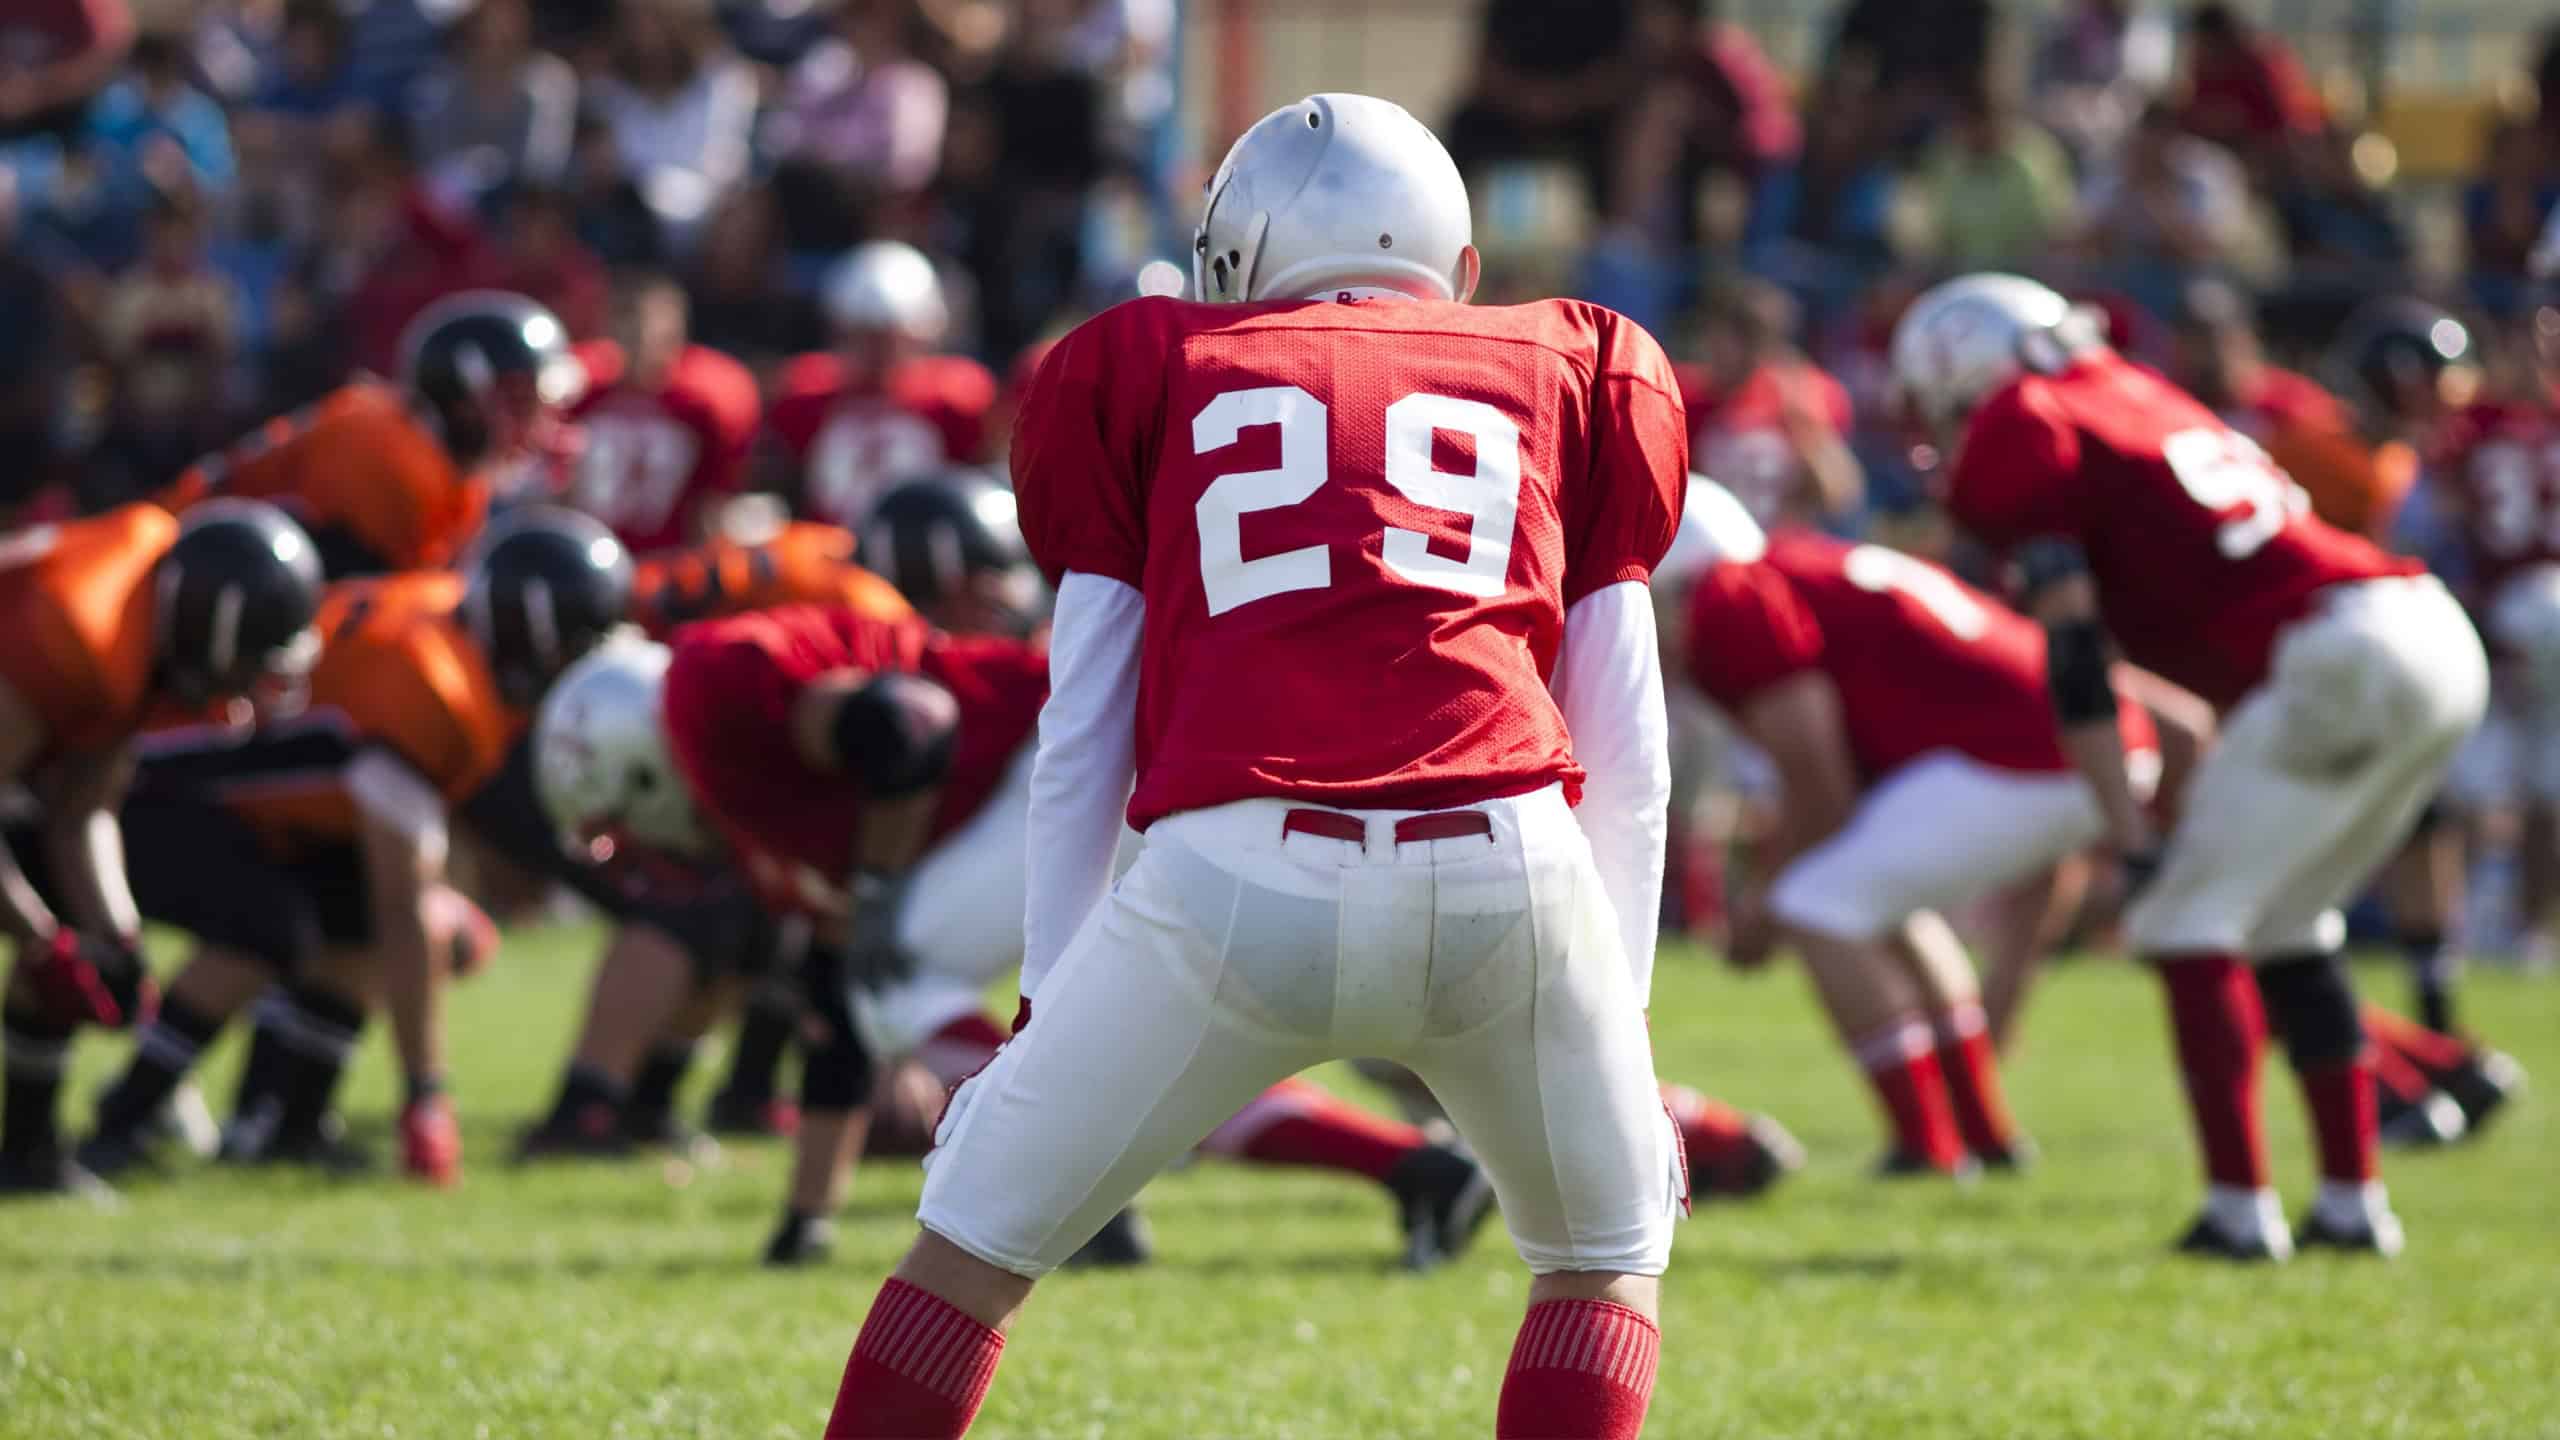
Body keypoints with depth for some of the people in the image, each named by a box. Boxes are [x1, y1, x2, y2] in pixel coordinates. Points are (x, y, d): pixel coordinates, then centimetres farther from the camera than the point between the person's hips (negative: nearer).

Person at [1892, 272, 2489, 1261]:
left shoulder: (2021, 439, 1)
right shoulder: (2138, 398, 27)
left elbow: (2074, 656, -5)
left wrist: (2130, 836, -6)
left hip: (2340, 658, -8)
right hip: (2437, 635, 8)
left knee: (2189, 919, 2)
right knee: (2286, 925, 20)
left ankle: (2240, 1207, -2)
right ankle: (2353, 1200, 20)